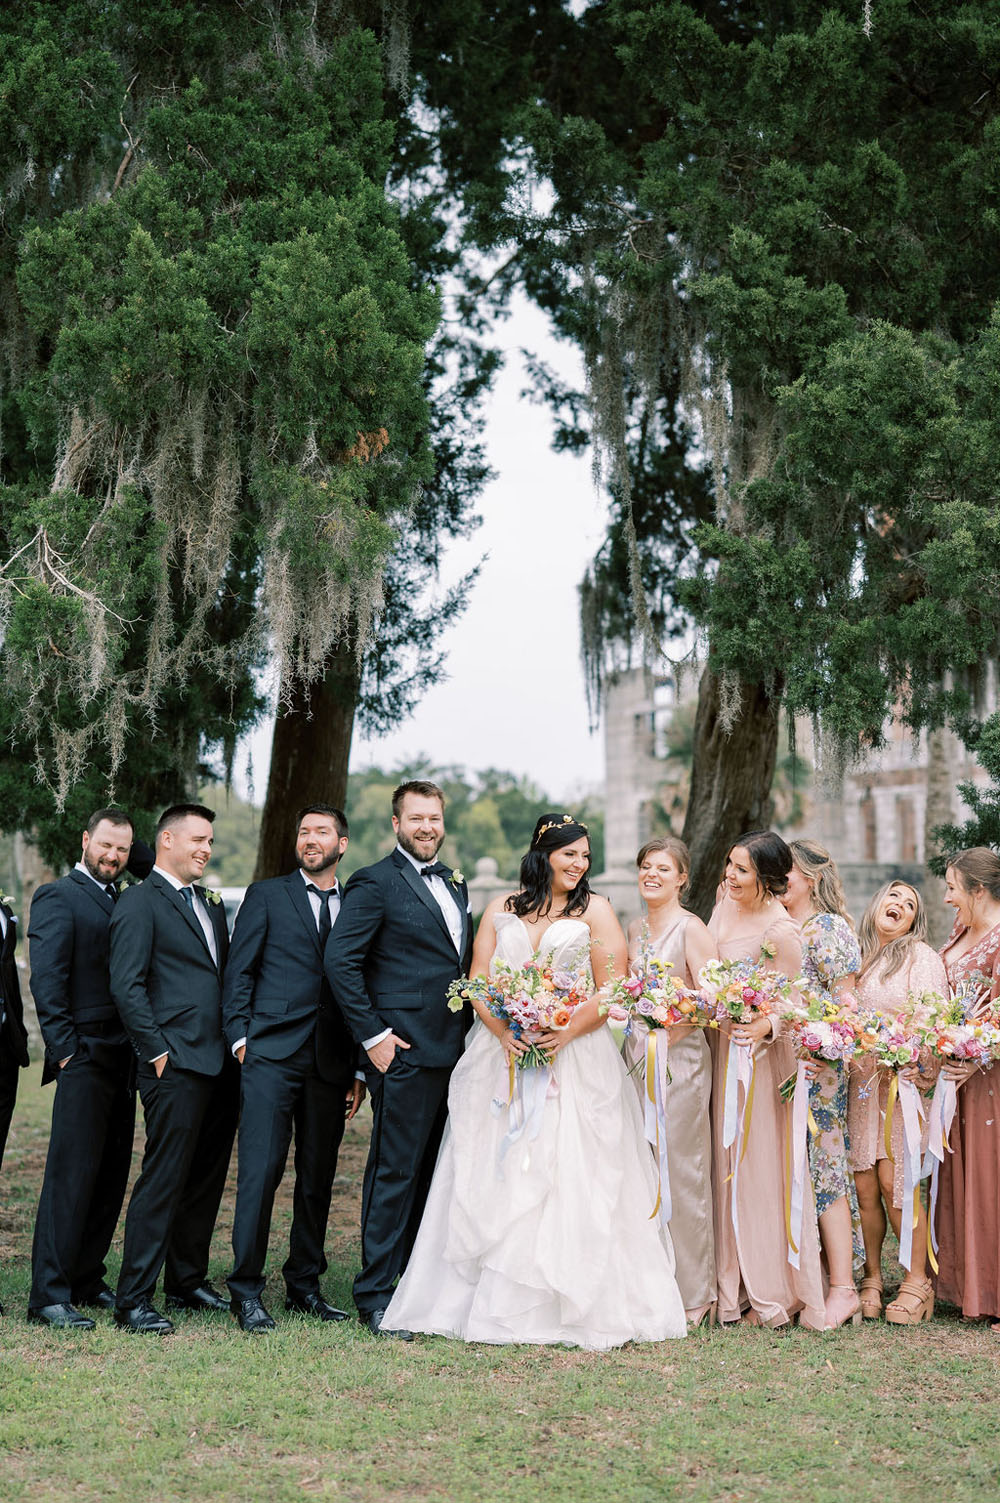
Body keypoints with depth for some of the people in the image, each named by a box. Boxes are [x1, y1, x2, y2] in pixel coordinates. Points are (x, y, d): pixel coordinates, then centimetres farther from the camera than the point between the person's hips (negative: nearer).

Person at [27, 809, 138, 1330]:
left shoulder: (123, 901, 18)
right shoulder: (58, 896, -5)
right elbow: (46, 982, -12)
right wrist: (65, 1049, -15)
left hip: (121, 1059, 8)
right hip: (84, 1057, -8)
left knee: (112, 1176, 10)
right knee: (72, 1174, -7)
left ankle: (86, 1281, 20)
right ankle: (49, 1295, -2)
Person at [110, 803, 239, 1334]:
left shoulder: (211, 905, 20)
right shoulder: (140, 903, -5)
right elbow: (126, 986, -12)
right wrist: (158, 1051, -13)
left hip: (220, 1065, 8)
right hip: (176, 1066, -8)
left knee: (206, 1180, 13)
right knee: (163, 1180, -7)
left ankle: (188, 1281, 25)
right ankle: (133, 1300, -1)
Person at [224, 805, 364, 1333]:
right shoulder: (266, 895, 8)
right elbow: (238, 971, 4)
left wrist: (360, 1069, 9)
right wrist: (240, 1037, -6)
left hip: (331, 1062, 3)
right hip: (271, 1055, -3)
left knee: (318, 1177, 8)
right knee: (260, 1170, -8)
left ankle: (304, 1284, 20)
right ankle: (247, 1291, -1)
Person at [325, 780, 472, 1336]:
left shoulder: (456, 883, 17)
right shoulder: (375, 883, -7)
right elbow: (340, 961, -13)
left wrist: (472, 1032, 12)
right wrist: (372, 1035, -15)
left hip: (454, 1051, 7)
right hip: (404, 1051, -7)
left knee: (434, 1171, 12)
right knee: (395, 1172, -3)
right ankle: (374, 1294, 5)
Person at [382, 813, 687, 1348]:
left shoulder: (595, 910, 5)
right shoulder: (501, 910, 11)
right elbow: (477, 983, 5)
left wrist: (565, 1034, -16)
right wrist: (506, 1033, -13)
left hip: (574, 1058, -2)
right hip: (502, 1055, 2)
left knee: (568, 1179, -6)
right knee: (495, 1179, 1)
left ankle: (565, 1304, 1)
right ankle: (491, 1302, 8)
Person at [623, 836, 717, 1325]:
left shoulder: (691, 929, -6)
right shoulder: (635, 928, 15)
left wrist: (671, 1025, -26)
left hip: (679, 1058, -6)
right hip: (636, 1055, 6)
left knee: (681, 1172, -3)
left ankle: (695, 1293, 7)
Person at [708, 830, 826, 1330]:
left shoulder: (782, 932, -19)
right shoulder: (726, 900, 3)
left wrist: (763, 1027, -34)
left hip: (759, 1056, -7)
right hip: (722, 1049, 7)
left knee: (760, 1168, -1)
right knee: (728, 1166, 12)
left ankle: (775, 1294, 11)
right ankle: (736, 1285, 23)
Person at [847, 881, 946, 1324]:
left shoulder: (920, 956, 1)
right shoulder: (855, 958, 16)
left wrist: (920, 1071, -20)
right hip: (857, 1083, 4)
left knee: (893, 1183, -11)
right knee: (864, 1188, 1)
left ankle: (917, 1281, 1)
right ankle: (871, 1279, 13)